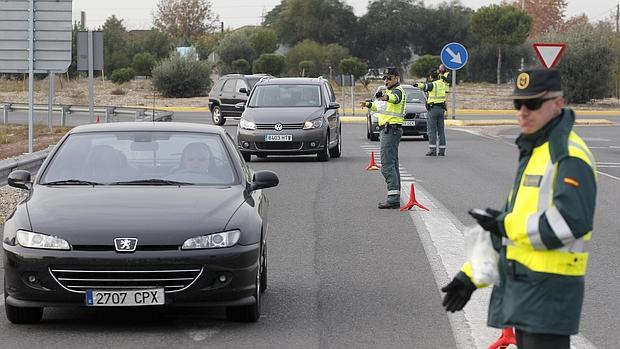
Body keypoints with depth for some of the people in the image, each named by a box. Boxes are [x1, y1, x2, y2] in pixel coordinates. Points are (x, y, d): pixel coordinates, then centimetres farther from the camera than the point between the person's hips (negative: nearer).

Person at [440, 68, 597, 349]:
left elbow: (570, 221, -27)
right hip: (522, 285, 10)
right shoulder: (533, 153, 18)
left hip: (549, 287, -10)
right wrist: (470, 275, 18)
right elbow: (512, 219, 23)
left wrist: (506, 226, -16)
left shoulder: (569, 155, -14)